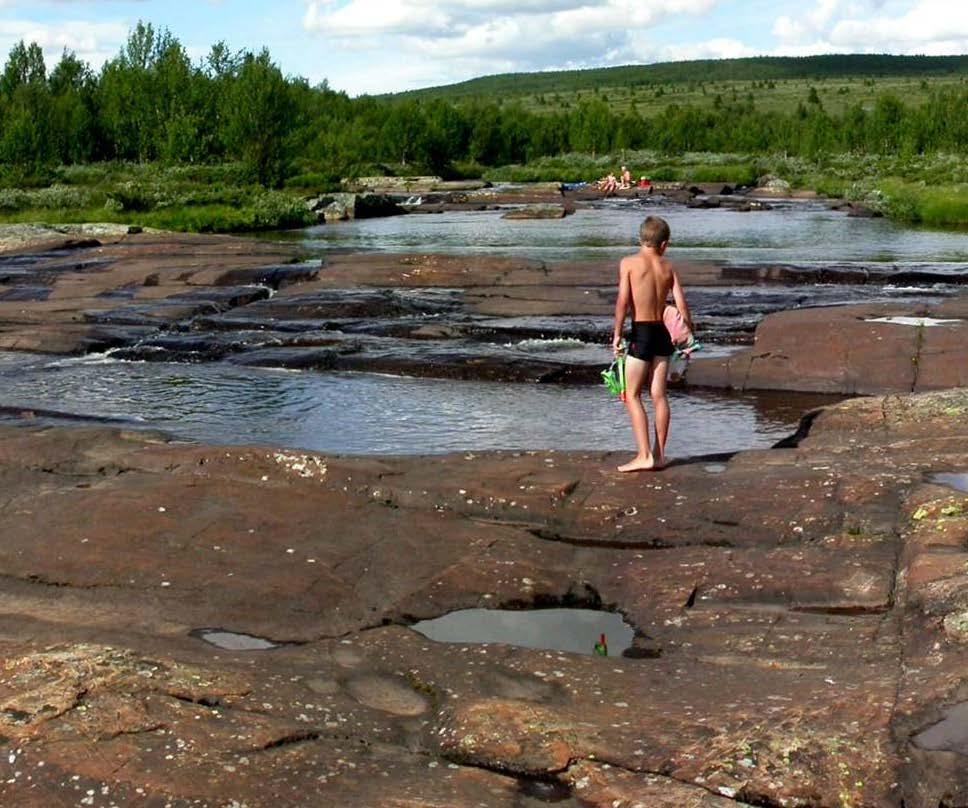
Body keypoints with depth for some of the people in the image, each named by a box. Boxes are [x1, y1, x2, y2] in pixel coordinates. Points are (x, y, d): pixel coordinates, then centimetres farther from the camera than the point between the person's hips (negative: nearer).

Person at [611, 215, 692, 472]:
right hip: (663, 333, 5)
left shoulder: (629, 263, -5)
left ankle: (644, 455, -7)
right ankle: (659, 454, 13)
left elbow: (623, 301, -13)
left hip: (641, 332, -5)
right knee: (659, 395, 9)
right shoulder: (668, 268, 7)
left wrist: (617, 333, -8)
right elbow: (682, 306, 4)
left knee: (632, 395, 0)